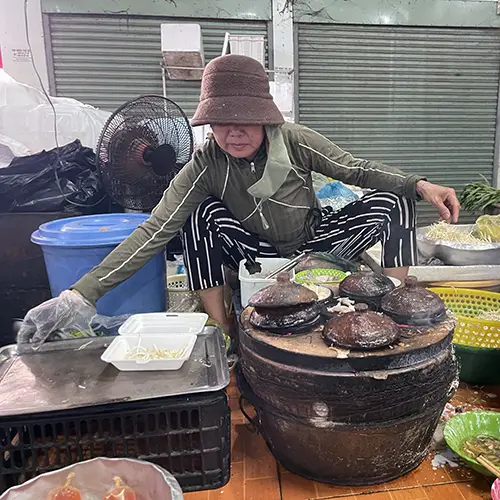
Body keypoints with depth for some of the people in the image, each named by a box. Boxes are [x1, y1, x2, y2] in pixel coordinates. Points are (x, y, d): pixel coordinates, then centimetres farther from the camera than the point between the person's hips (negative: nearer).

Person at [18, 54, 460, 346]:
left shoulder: (296, 142, -20)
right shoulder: (205, 167, -23)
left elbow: (358, 170, -9)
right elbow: (154, 232, -30)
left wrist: (420, 185, -23)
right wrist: (82, 295, -38)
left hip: (315, 242, 1)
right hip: (257, 253, 0)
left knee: (389, 201, -17)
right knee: (202, 215, -26)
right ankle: (221, 333, -13)